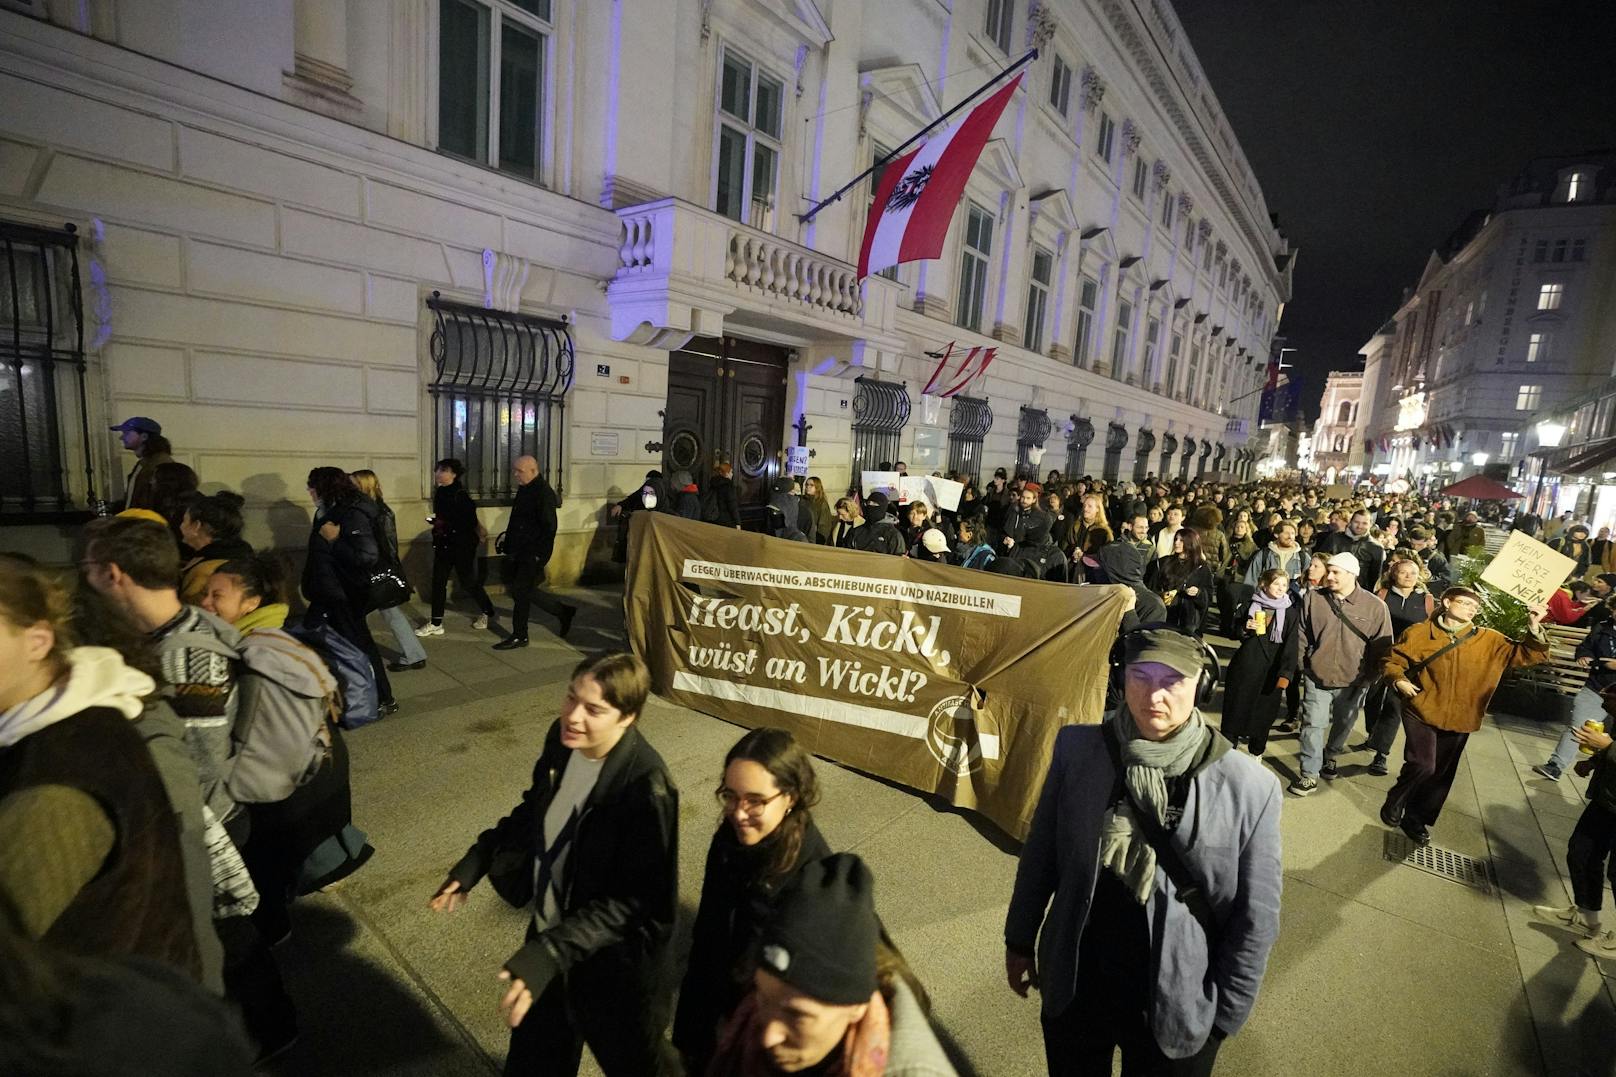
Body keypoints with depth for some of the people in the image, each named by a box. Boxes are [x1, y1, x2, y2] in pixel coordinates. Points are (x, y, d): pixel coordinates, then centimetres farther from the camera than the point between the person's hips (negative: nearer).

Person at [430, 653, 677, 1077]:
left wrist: (552, 951, -32)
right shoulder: (562, 741, -14)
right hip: (550, 929, 6)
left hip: (611, 960, -6)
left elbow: (637, 900, -28)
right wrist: (478, 859, 0)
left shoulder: (645, 787, -34)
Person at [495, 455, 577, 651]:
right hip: (519, 550, 9)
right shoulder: (524, 489, 12)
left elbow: (549, 527, -20)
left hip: (534, 553, -9)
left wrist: (538, 555, -21)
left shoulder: (544, 493, -17)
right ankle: (562, 611, 23)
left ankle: (519, 637, 10)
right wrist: (509, 547, 16)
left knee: (521, 592, -3)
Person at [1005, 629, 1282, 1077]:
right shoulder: (1078, 748, -14)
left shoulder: (1249, 786, -18)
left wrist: (1224, 1015, -2)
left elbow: (1256, 917, -7)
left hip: (1175, 1005, -1)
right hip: (1073, 986, 2)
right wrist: (1021, 939, 6)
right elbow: (1041, 851, -2)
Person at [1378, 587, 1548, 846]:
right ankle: (1396, 800, 12)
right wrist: (1398, 680, -16)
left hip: (1460, 719, 4)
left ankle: (1416, 820, 28)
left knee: (1440, 775, 11)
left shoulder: (1490, 640, 3)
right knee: (1422, 765, -16)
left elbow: (1529, 654, 2)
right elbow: (1391, 660, 2)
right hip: (1422, 712, -4)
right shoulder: (1419, 633, -6)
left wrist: (1534, 629, -14)